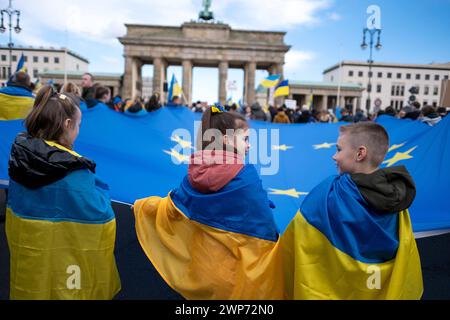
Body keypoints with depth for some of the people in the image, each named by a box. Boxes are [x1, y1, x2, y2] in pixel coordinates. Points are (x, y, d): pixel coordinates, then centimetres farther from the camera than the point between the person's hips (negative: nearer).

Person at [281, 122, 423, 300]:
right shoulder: (396, 193, -11)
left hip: (330, 290, -4)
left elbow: (298, 244, -17)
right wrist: (399, 294, 13)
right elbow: (404, 260, -1)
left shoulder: (330, 193, -27)